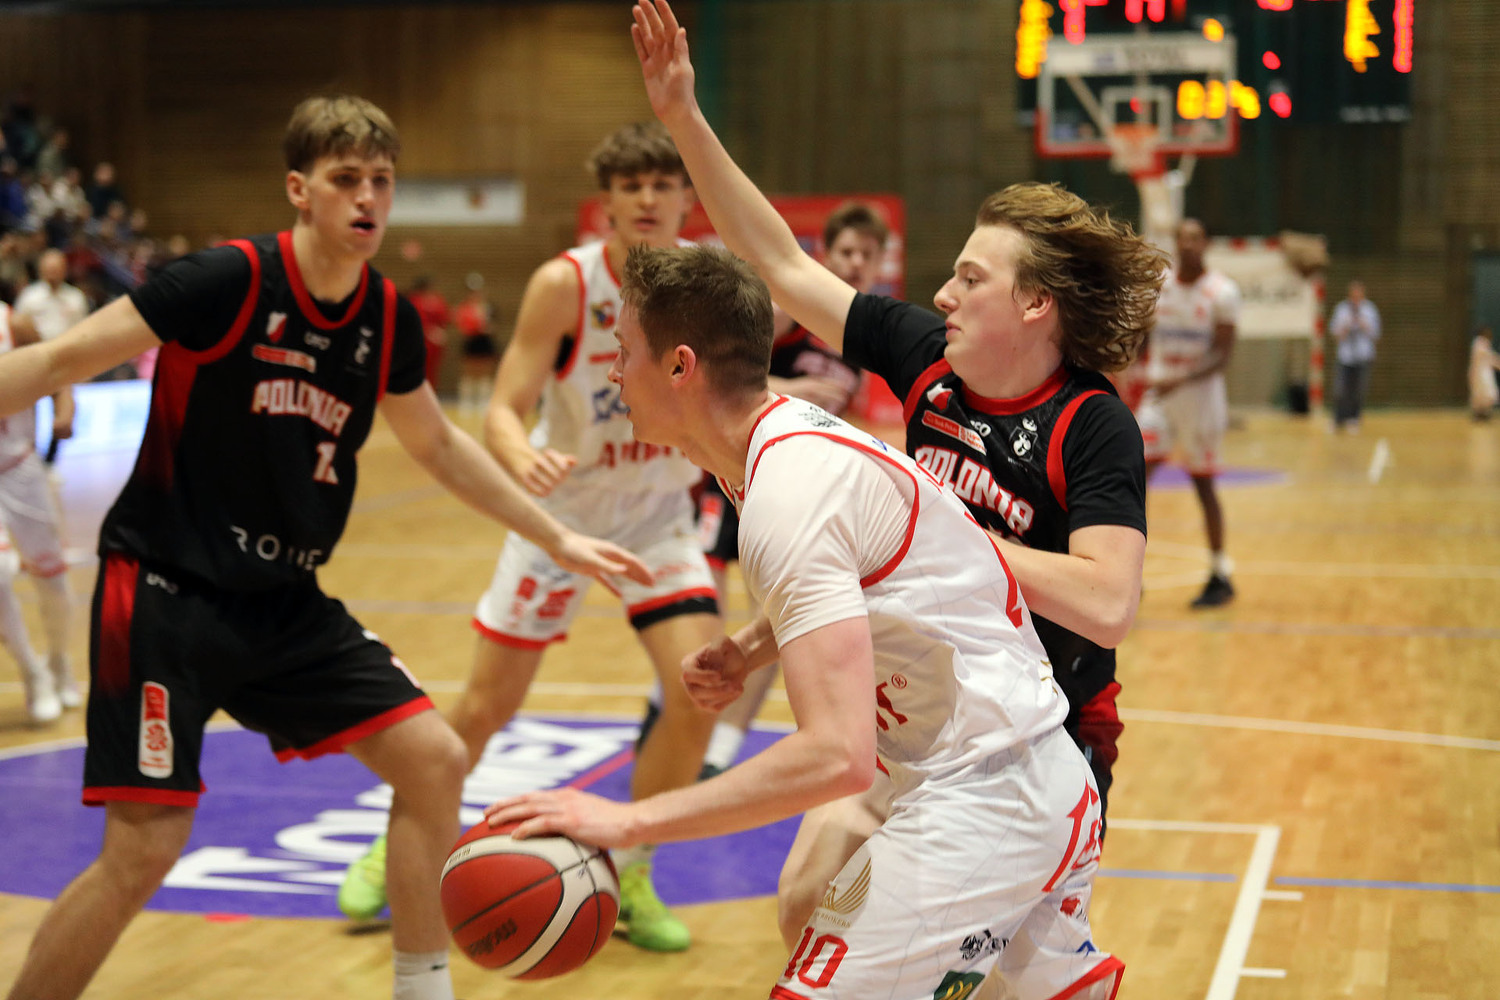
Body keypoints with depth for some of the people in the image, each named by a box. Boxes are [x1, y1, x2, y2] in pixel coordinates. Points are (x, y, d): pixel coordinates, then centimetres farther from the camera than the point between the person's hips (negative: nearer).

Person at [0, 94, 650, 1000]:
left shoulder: (390, 319, 3)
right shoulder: (229, 281, -16)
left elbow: (438, 445, 20)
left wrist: (556, 538, 23)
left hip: (287, 603, 6)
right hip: (166, 593, -6)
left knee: (435, 760, 0)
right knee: (144, 852, -12)